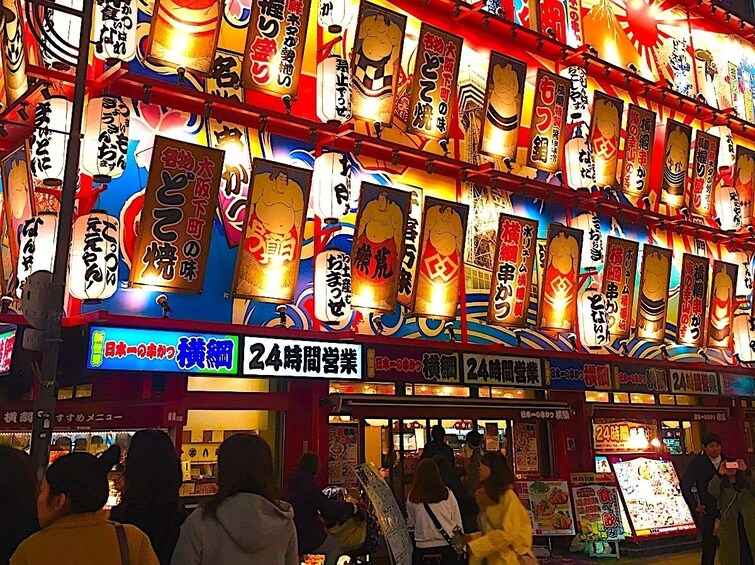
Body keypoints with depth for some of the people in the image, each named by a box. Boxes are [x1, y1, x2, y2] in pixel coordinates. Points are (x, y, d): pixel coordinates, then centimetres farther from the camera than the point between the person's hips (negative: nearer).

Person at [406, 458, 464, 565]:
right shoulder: (446, 493, -7)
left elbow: (410, 523, 3)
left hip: (422, 546, 0)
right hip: (447, 544, 0)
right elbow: (457, 520, 1)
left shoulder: (412, 497, -8)